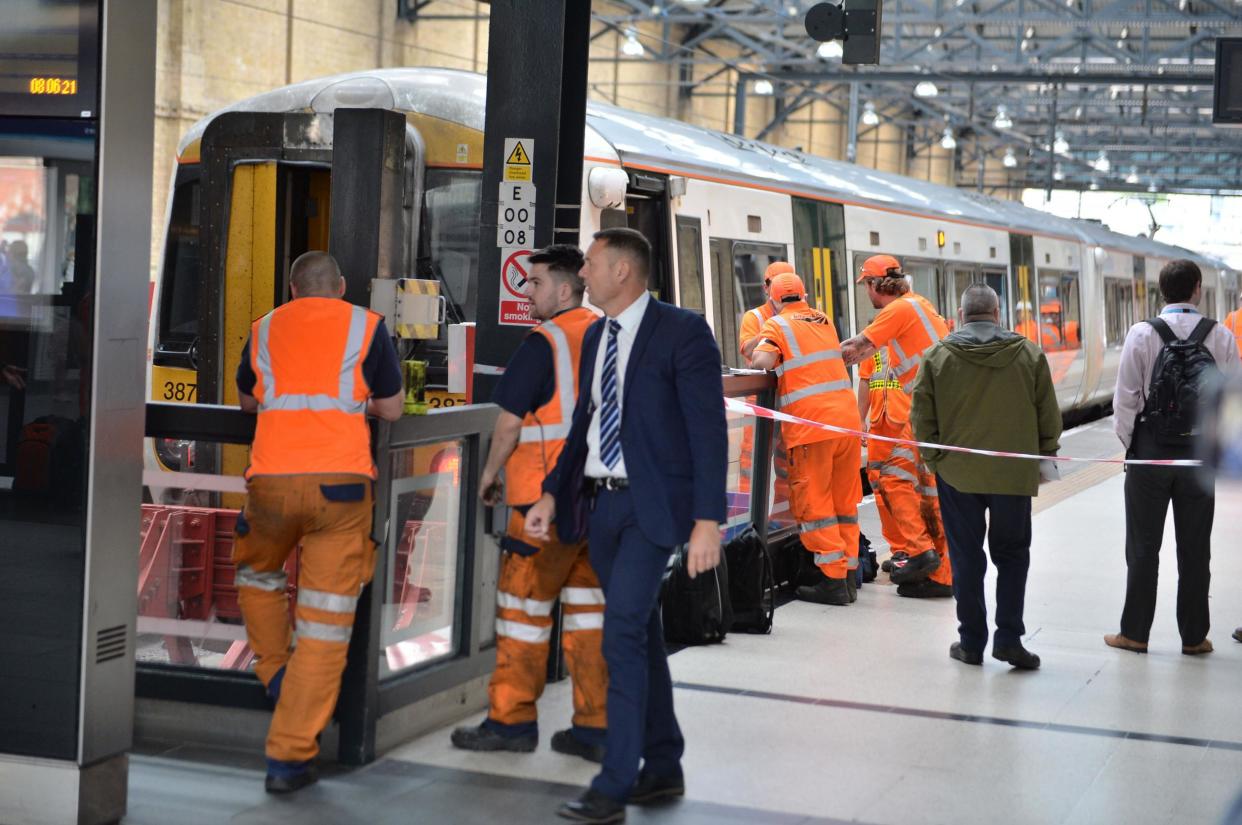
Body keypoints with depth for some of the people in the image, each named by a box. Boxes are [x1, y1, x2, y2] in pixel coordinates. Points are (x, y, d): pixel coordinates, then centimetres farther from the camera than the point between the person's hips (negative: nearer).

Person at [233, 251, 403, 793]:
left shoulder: (265, 329, 18)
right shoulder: (366, 326, 10)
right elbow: (392, 410, 15)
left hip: (271, 479, 2)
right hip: (340, 481, -2)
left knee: (257, 574, 33)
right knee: (326, 620, 1)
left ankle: (274, 674, 24)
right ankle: (290, 756, -1)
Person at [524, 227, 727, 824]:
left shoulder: (682, 332, -10)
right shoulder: (596, 337, 12)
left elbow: (708, 430, -13)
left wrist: (708, 521, -18)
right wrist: (553, 493, 10)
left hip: (651, 505, -7)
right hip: (601, 503, 7)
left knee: (623, 633, -15)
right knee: (640, 636, 14)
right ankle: (662, 769, 25)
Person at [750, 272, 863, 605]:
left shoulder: (777, 325, 1)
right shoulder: (824, 321, 18)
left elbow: (761, 361, -14)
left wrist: (759, 356, 8)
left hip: (811, 425, -5)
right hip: (847, 420, 5)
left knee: (813, 503, 1)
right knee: (844, 501, 13)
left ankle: (833, 579, -2)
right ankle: (848, 574, 15)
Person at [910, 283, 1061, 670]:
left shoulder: (938, 357, -3)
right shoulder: (1029, 354, -2)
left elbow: (922, 418, -3)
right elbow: (1049, 416, 1)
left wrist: (934, 458, 9)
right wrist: (1044, 453, 14)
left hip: (957, 473, 0)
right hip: (1014, 473, 0)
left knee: (966, 557, 10)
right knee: (1012, 554, 13)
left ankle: (971, 642, 14)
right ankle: (1008, 638, 5)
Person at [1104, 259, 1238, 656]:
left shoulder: (1142, 334, -7)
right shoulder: (1221, 336, -3)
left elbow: (1126, 395, -7)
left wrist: (1127, 440, 6)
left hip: (1151, 447, -1)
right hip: (1201, 451, 1)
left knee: (1143, 546, 7)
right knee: (1194, 548, 9)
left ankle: (1135, 632, 12)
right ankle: (1194, 636, 14)